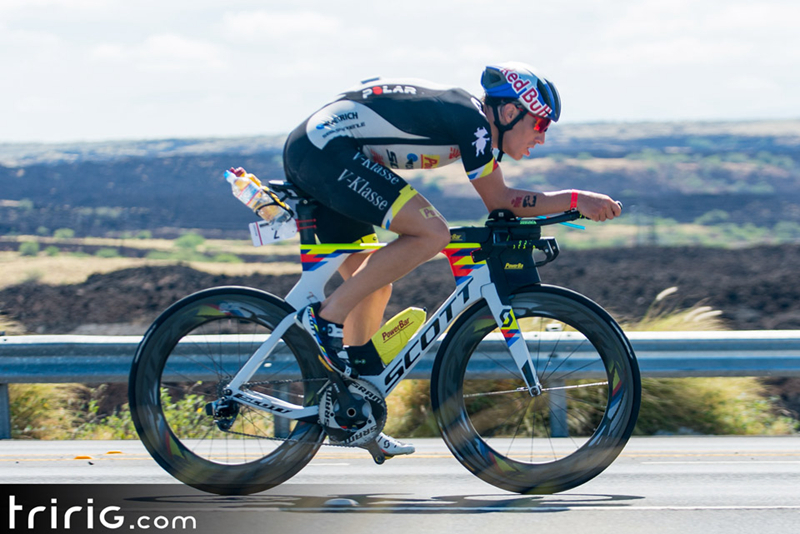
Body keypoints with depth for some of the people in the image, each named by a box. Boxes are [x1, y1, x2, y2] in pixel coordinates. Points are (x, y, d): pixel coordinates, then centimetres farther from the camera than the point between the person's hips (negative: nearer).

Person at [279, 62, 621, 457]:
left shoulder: (469, 120, 18)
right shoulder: (469, 118, -10)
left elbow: (499, 201, 24)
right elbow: (499, 201, -7)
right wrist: (576, 199, -5)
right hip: (327, 148, -10)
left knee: (373, 287, 14)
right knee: (431, 233, -20)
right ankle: (326, 317, -17)